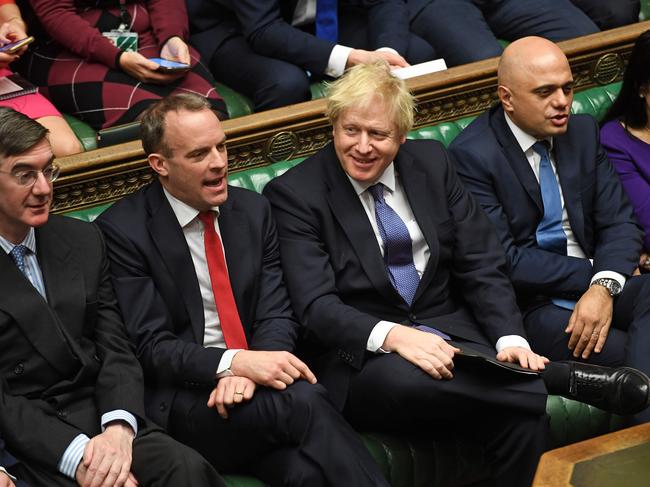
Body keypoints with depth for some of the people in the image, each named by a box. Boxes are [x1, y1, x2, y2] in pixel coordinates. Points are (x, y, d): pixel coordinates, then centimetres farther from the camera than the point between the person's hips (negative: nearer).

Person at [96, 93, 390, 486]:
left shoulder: (252, 210, 12)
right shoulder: (123, 231, -4)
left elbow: (276, 314, 7)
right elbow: (152, 347, -9)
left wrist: (249, 372, -15)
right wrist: (235, 362, -25)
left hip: (254, 388, 4)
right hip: (182, 400, -4)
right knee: (304, 402, -31)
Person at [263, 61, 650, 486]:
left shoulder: (432, 163, 9)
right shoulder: (294, 193, -4)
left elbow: (482, 266, 7)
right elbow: (316, 306, -12)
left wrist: (510, 339, -11)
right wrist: (391, 335, -30)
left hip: (450, 334, 4)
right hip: (361, 353, -4)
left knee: (524, 412, -28)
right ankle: (574, 378, -24)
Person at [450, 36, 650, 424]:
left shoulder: (583, 132, 10)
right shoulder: (472, 155, -10)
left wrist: (605, 285, -17)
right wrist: (590, 274, -12)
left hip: (593, 287, 6)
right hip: (530, 303, -5)